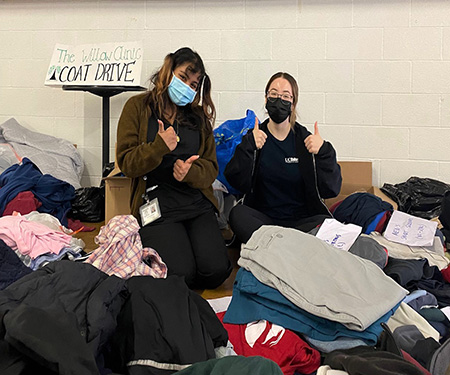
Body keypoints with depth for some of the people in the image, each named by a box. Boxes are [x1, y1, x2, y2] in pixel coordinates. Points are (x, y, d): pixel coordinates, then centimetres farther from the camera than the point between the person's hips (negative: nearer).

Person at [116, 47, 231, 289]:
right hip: (156, 208, -3)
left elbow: (211, 167, 11)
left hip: (198, 205, 4)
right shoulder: (138, 107, 5)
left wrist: (190, 172, -12)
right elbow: (127, 163, -2)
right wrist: (160, 147, -19)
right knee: (182, 274, -20)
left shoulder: (199, 116, 17)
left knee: (216, 271, -15)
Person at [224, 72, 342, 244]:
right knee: (237, 213, -30)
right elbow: (238, 183, -9)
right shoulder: (254, 137, 5)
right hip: (262, 219, 0)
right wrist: (247, 147, -21)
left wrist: (324, 153, -17)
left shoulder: (306, 139, 4)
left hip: (302, 221, 0)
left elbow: (331, 190, -3)